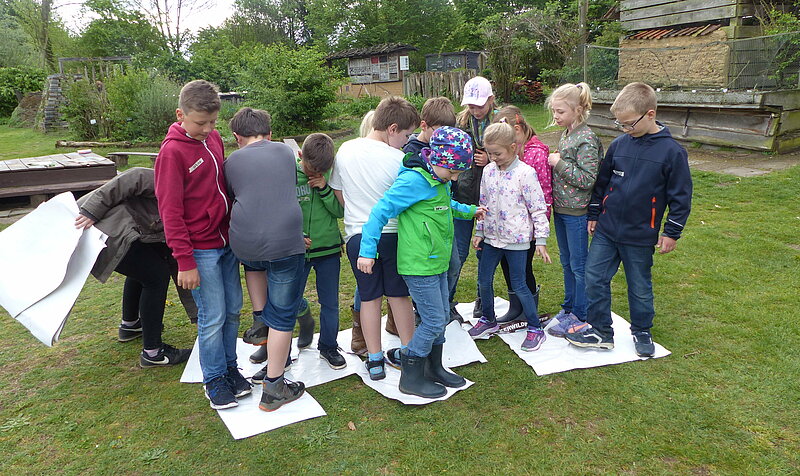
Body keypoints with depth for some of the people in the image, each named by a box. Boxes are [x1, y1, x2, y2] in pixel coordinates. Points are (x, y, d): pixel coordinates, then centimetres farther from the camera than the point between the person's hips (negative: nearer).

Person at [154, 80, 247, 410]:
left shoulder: (214, 139, 7)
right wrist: (185, 261, -14)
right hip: (200, 249, -7)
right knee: (213, 317, 0)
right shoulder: (173, 151, -13)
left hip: (226, 242, 7)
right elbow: (170, 212, -13)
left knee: (233, 309, 13)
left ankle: (230, 367, 30)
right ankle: (215, 380, 18)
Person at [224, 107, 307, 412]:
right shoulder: (285, 151, 16)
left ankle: (261, 323, 37)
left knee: (255, 262, 39)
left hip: (243, 244, 2)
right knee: (282, 315, 8)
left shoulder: (231, 162, 15)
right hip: (286, 241, -2)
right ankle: (273, 388, 16)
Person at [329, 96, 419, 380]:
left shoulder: (345, 150, 0)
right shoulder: (397, 159, -14)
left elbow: (338, 193, 10)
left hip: (357, 236, 3)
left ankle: (375, 359, 17)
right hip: (392, 234, -3)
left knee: (369, 297, 12)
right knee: (399, 295, 13)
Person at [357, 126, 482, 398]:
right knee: (433, 321, -4)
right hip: (419, 266, -9)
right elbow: (381, 211, -19)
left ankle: (434, 368, 34)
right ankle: (411, 378, 12)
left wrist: (469, 210, 28)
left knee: (442, 317, 17)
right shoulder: (414, 180, -20)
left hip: (437, 263, 9)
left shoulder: (441, 181, 9)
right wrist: (367, 251, -20)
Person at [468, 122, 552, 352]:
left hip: (517, 239, -6)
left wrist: (541, 240, -11)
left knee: (518, 285, 0)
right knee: (484, 280, 12)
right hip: (492, 237, 6)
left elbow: (538, 208, -11)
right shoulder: (488, 171, 4)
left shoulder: (525, 173, -14)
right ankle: (488, 320, 33)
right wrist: (479, 231, 13)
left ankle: (535, 328, 16)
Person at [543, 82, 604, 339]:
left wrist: (559, 163, -19)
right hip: (561, 208, 9)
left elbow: (587, 179, -22)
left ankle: (581, 317, 15)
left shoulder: (586, 139, -18)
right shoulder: (565, 135, 9)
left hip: (577, 211, -9)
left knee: (579, 265, 3)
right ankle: (569, 307, 33)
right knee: (566, 261, 18)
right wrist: (554, 162, 3)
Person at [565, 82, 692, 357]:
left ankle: (641, 332, 33)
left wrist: (671, 233, -5)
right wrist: (594, 215, 15)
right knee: (594, 278, 4)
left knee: (640, 288, 11)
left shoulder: (671, 151, -10)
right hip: (606, 230, 4)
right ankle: (601, 332, 19)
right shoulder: (619, 145, 2)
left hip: (640, 237, -4)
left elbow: (681, 196, -5)